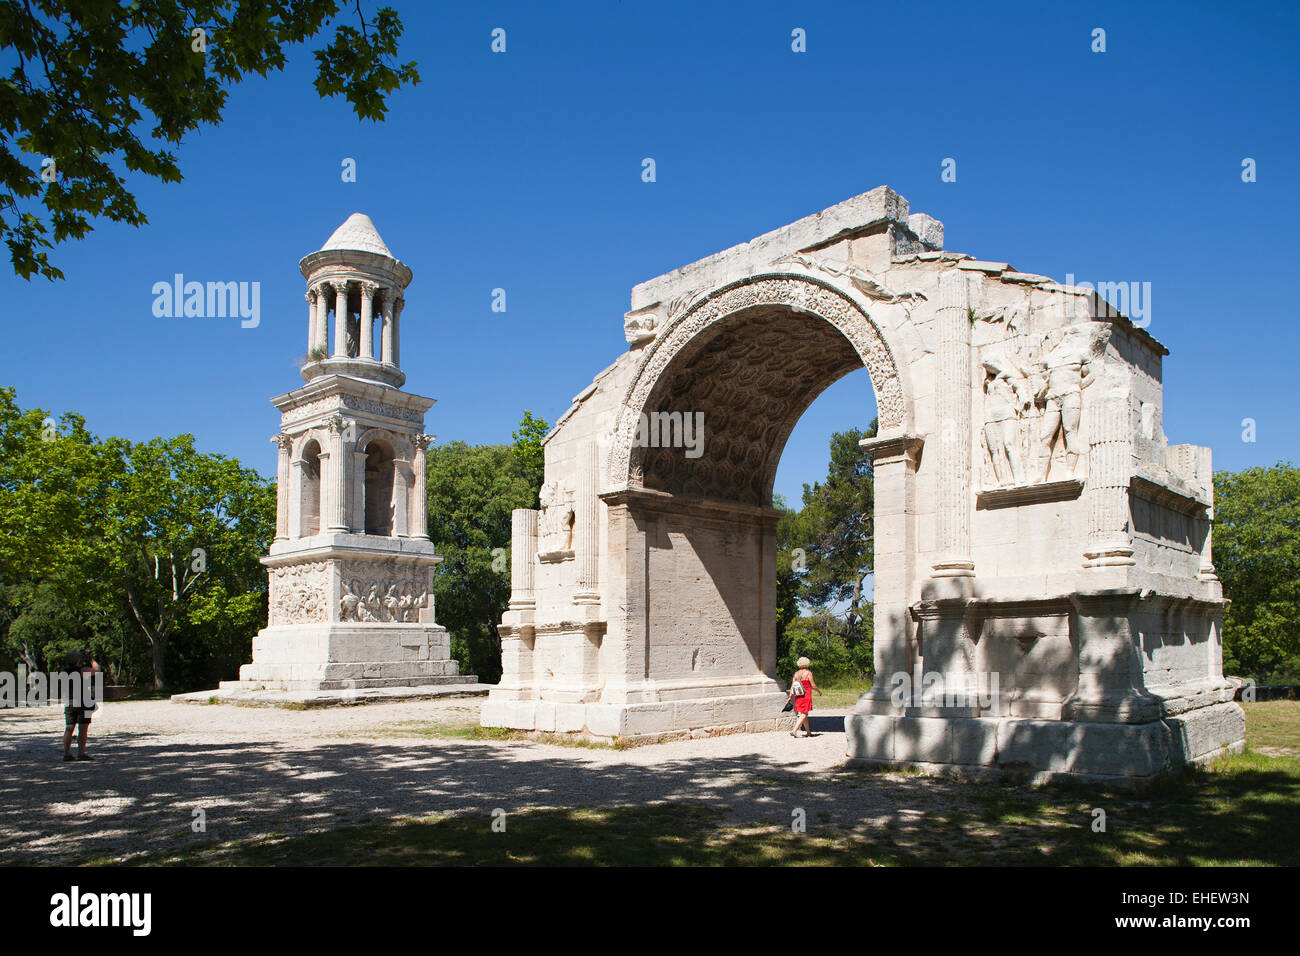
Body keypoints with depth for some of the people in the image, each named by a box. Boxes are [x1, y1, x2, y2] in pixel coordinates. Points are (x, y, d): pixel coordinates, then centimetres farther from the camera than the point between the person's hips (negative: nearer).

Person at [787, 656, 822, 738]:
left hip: (798, 696, 6)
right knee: (804, 715, -6)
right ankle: (794, 731, -18)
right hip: (806, 696, -6)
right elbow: (813, 685, -7)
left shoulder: (796, 673, 7)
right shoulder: (808, 673, -7)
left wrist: (790, 696, 3)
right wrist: (819, 690, 10)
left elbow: (792, 685, 3)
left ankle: (808, 732, 23)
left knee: (804, 714, 16)